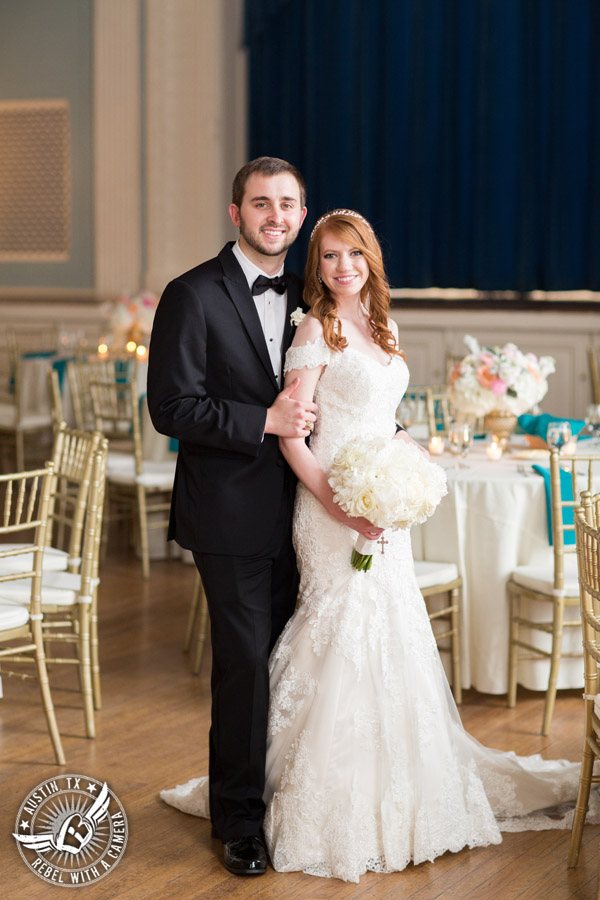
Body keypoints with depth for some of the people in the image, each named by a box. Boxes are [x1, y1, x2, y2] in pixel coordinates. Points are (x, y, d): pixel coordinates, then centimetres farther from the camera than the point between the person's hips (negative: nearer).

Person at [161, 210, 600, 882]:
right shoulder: (316, 332, -10)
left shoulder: (381, 329, 12)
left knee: (390, 642, 13)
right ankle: (335, 815, 6)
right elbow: (291, 436, -15)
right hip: (334, 506, -8)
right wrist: (340, 506, -21)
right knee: (345, 640, -5)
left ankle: (399, 796, 26)